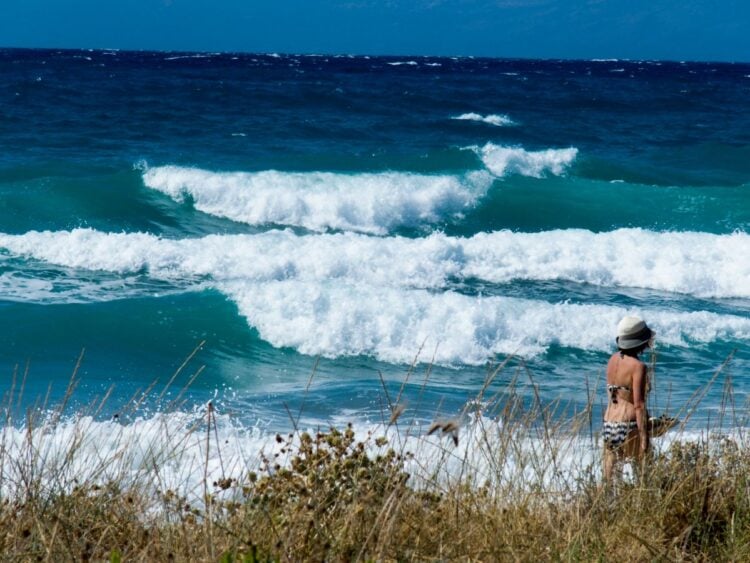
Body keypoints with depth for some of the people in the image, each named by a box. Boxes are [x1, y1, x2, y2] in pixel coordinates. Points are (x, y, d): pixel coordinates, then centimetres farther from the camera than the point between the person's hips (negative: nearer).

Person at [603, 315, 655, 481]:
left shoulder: (613, 359, 8)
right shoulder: (638, 366, -13)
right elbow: (639, 404, -16)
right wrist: (644, 437, -15)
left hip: (609, 421, 7)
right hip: (629, 424, -7)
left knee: (610, 474, 9)